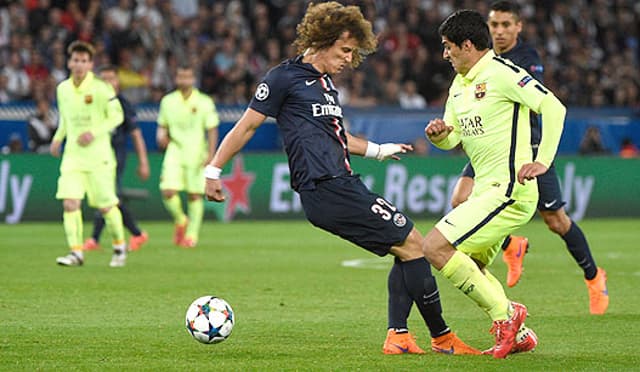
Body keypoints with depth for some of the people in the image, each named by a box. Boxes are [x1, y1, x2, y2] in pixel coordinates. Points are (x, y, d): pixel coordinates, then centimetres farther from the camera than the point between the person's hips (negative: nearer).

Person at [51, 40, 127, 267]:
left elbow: (117, 116, -4)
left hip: (98, 156, -4)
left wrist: (94, 133, -17)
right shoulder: (62, 89, 6)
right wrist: (58, 138, 7)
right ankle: (76, 252, -10)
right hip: (72, 155, 4)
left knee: (106, 206, 3)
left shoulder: (101, 89, -9)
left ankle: (119, 245, 27)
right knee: (70, 203, -13)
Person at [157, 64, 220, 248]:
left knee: (195, 195, 0)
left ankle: (192, 234, 11)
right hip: (175, 152, 2)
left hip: (197, 155, -2)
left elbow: (212, 130, 0)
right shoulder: (168, 101, 7)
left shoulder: (204, 102, -1)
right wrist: (162, 136, -6)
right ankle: (180, 221, 14)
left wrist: (210, 154, -10)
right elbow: (162, 125, 17)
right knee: (168, 192, -13)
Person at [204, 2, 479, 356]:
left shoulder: (325, 81, 20)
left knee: (407, 249, 8)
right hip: (326, 190, -10)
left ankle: (397, 335, 6)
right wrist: (213, 170, -3)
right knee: (411, 243, -8)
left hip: (343, 186, 10)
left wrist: (377, 150, 40)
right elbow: (246, 126, -3)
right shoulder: (285, 77, -5)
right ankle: (442, 337, -2)